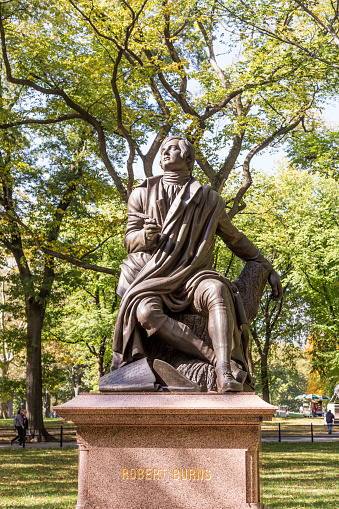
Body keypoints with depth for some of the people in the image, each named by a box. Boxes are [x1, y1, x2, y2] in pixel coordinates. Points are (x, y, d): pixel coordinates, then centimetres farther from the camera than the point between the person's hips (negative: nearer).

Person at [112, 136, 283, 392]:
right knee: (146, 312, -36)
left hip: (192, 276, 0)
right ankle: (216, 359, -38)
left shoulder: (208, 199, 12)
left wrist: (268, 268, 23)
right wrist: (146, 236, -15)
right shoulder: (143, 194, 12)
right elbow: (130, 241, 9)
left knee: (217, 291, -38)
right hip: (154, 277, 0)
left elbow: (235, 239, 24)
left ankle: (225, 372, -50)